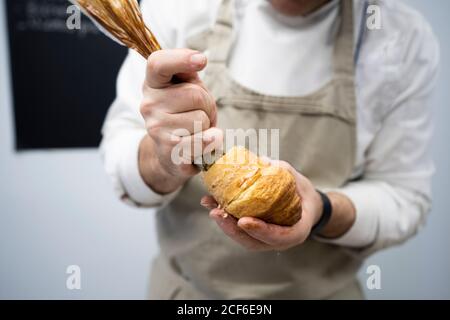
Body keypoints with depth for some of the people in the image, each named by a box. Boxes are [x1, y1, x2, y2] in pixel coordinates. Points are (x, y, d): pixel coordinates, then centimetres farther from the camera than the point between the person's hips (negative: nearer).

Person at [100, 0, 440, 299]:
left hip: (319, 288, 1)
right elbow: (118, 159, -12)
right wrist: (165, 164, -34)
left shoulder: (405, 36, -15)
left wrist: (323, 212, -29)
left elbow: (405, 196, -9)